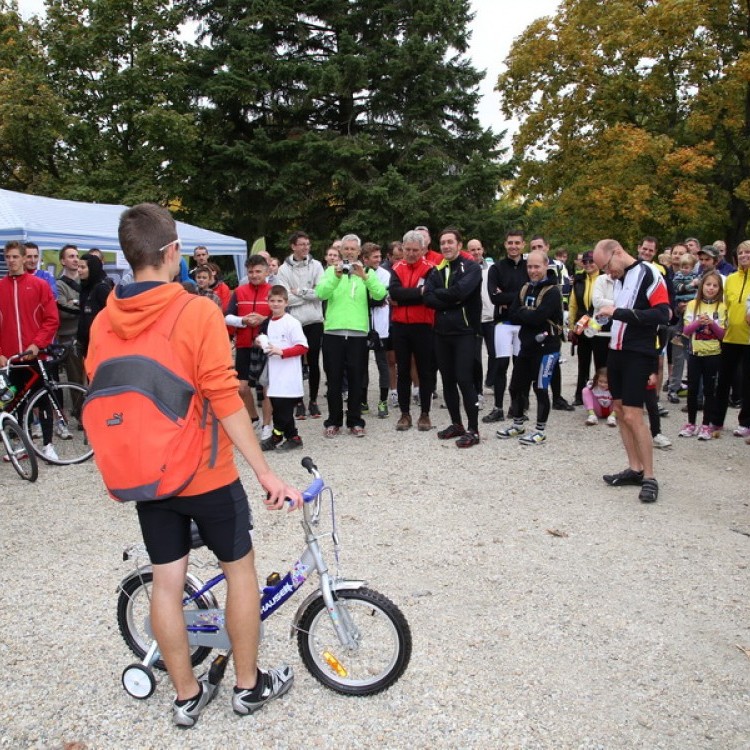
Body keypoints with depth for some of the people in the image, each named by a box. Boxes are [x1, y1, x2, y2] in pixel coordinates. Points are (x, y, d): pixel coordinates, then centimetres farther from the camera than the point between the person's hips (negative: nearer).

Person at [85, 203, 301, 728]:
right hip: (206, 474, -5)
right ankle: (249, 685, 28)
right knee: (240, 569, 14)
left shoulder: (104, 322, -1)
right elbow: (224, 400, -22)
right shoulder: (199, 312, -18)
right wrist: (266, 473, -16)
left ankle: (187, 695, 30)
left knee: (167, 582, 14)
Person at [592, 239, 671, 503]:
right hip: (616, 351, 9)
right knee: (620, 412, 10)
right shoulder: (619, 277, 12)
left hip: (638, 355, -8)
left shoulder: (648, 274, -13)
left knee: (632, 416, -11)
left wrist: (618, 313, -24)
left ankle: (649, 478, 1)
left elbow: (663, 314, -23)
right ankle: (635, 469, 20)